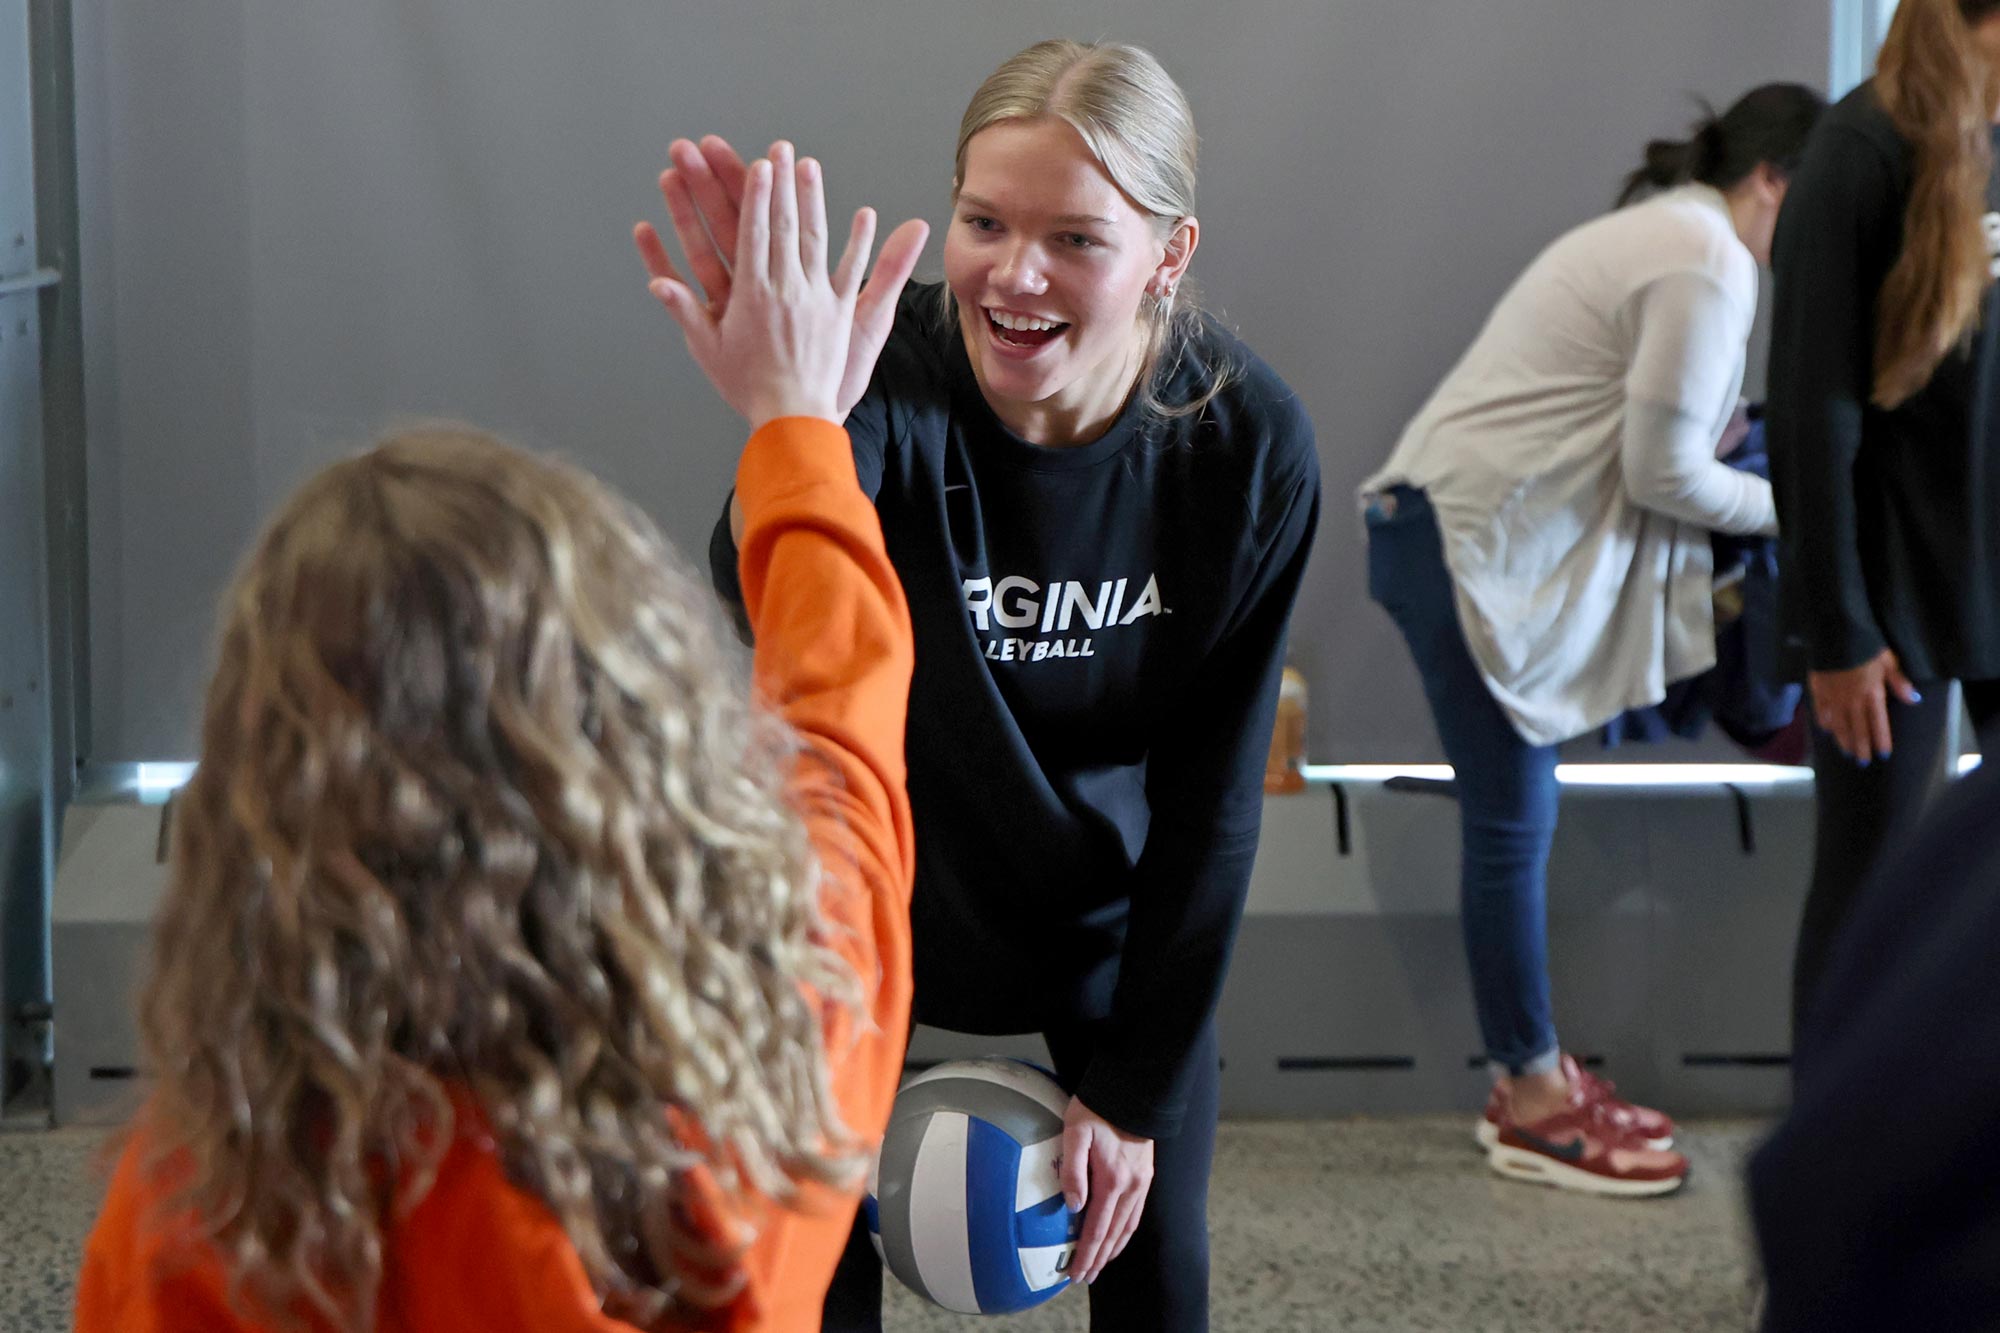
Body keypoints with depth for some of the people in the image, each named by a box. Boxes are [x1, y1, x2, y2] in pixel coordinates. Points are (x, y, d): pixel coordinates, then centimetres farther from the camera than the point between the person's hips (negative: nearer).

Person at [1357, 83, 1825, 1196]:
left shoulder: (1666, 233, 20)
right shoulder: (1711, 266, -13)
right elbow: (1665, 472, -13)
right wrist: (1780, 507, 1)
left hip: (1463, 529, 11)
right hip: (1470, 548, -11)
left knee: (1515, 817, 13)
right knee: (1512, 824, -3)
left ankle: (1531, 1075, 21)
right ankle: (1535, 1106, 5)